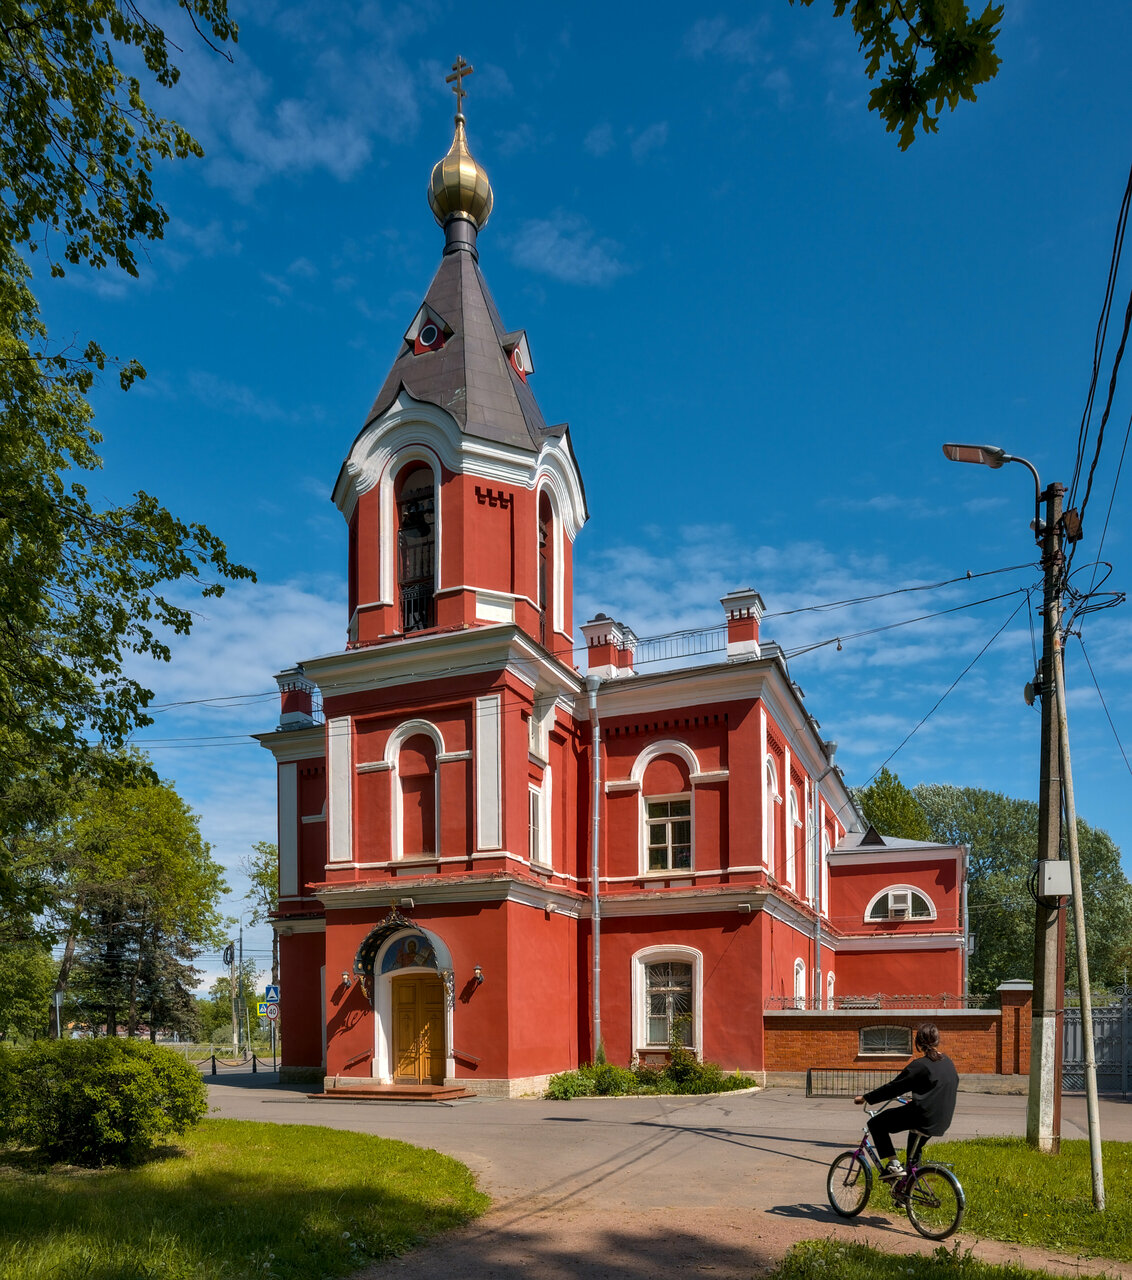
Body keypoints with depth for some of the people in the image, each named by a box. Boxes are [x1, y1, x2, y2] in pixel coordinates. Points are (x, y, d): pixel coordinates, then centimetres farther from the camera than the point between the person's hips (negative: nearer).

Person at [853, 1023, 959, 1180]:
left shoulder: (920, 1065, -14)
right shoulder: (948, 1062, 7)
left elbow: (893, 1088, -12)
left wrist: (865, 1098, -3)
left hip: (923, 1118, -8)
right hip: (943, 1122, 8)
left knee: (876, 1124, 4)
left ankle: (893, 1164, -6)